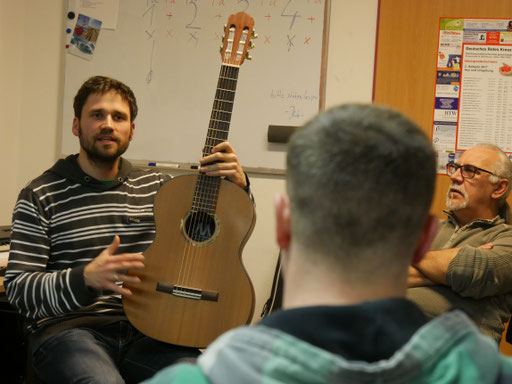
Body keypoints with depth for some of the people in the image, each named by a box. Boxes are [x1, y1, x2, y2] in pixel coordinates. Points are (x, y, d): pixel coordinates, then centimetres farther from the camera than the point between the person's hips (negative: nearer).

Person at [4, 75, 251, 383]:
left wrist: (238, 185, -6)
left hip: (142, 329, 4)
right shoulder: (41, 196, 2)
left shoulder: (155, 187, 13)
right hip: (69, 329, -3)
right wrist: (86, 278, -21)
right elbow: (17, 288, -4)